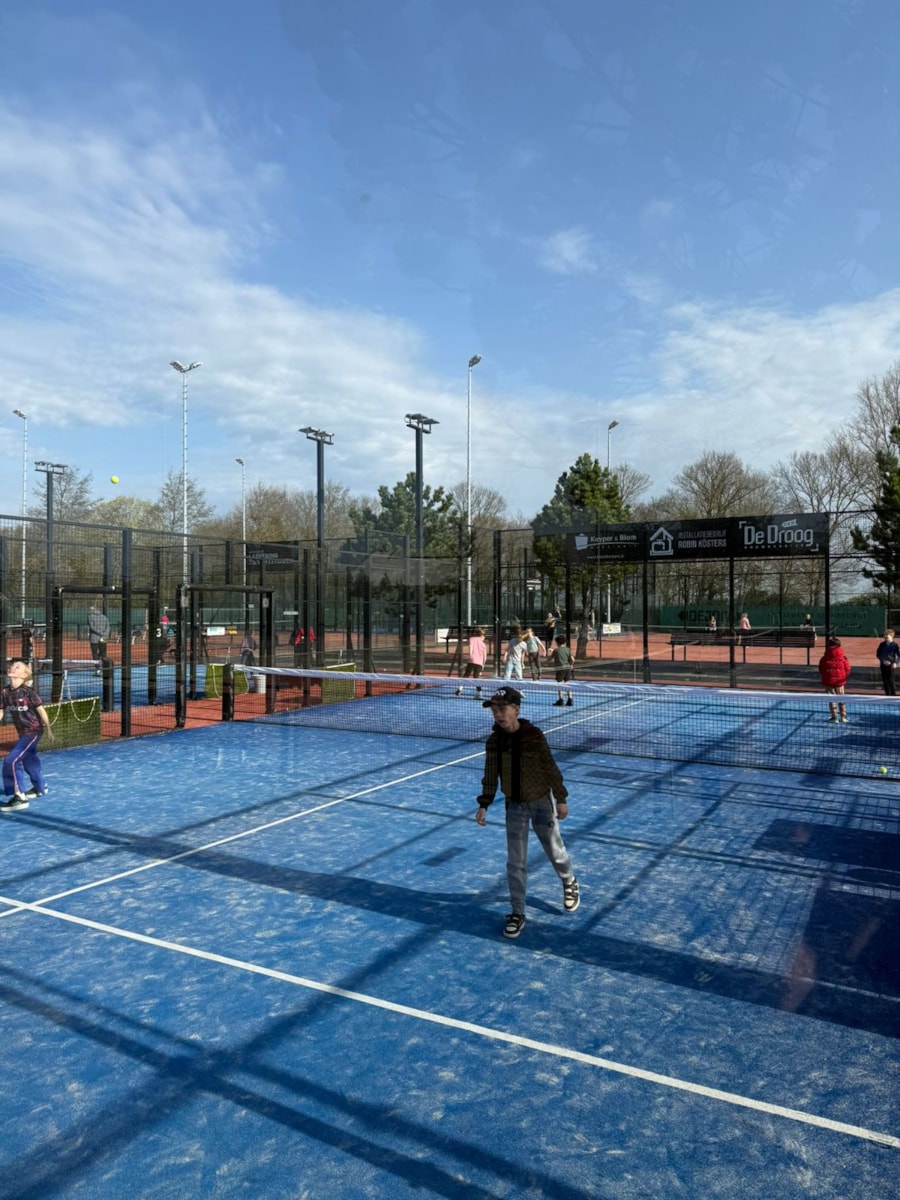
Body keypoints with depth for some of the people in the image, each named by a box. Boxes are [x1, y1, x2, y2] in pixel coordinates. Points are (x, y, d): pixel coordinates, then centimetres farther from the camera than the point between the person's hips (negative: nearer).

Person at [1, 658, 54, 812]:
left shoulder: (28, 691, -19)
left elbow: (41, 710, -12)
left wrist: (48, 730, -5)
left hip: (33, 731, -7)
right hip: (22, 732, 7)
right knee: (28, 760, 22)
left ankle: (19, 797, -10)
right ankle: (40, 787, 44)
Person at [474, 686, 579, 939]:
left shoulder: (533, 736, -21)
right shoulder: (493, 741, -10)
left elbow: (551, 768, -12)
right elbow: (490, 776, 0)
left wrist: (561, 799, -6)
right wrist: (484, 805, -4)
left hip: (541, 803, -2)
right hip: (514, 805, 3)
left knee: (554, 851, 16)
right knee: (515, 862, 3)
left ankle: (570, 883, 47)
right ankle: (517, 913, 16)